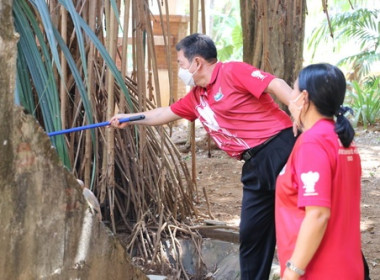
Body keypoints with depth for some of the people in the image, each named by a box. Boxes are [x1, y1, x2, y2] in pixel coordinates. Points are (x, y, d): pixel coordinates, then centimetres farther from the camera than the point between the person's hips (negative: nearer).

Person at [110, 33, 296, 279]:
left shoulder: (233, 72, -8)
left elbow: (276, 84, -16)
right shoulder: (196, 97, 18)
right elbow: (166, 113, 33)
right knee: (251, 232, 11)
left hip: (279, 148, -9)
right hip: (255, 164, 9)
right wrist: (129, 119, 37)